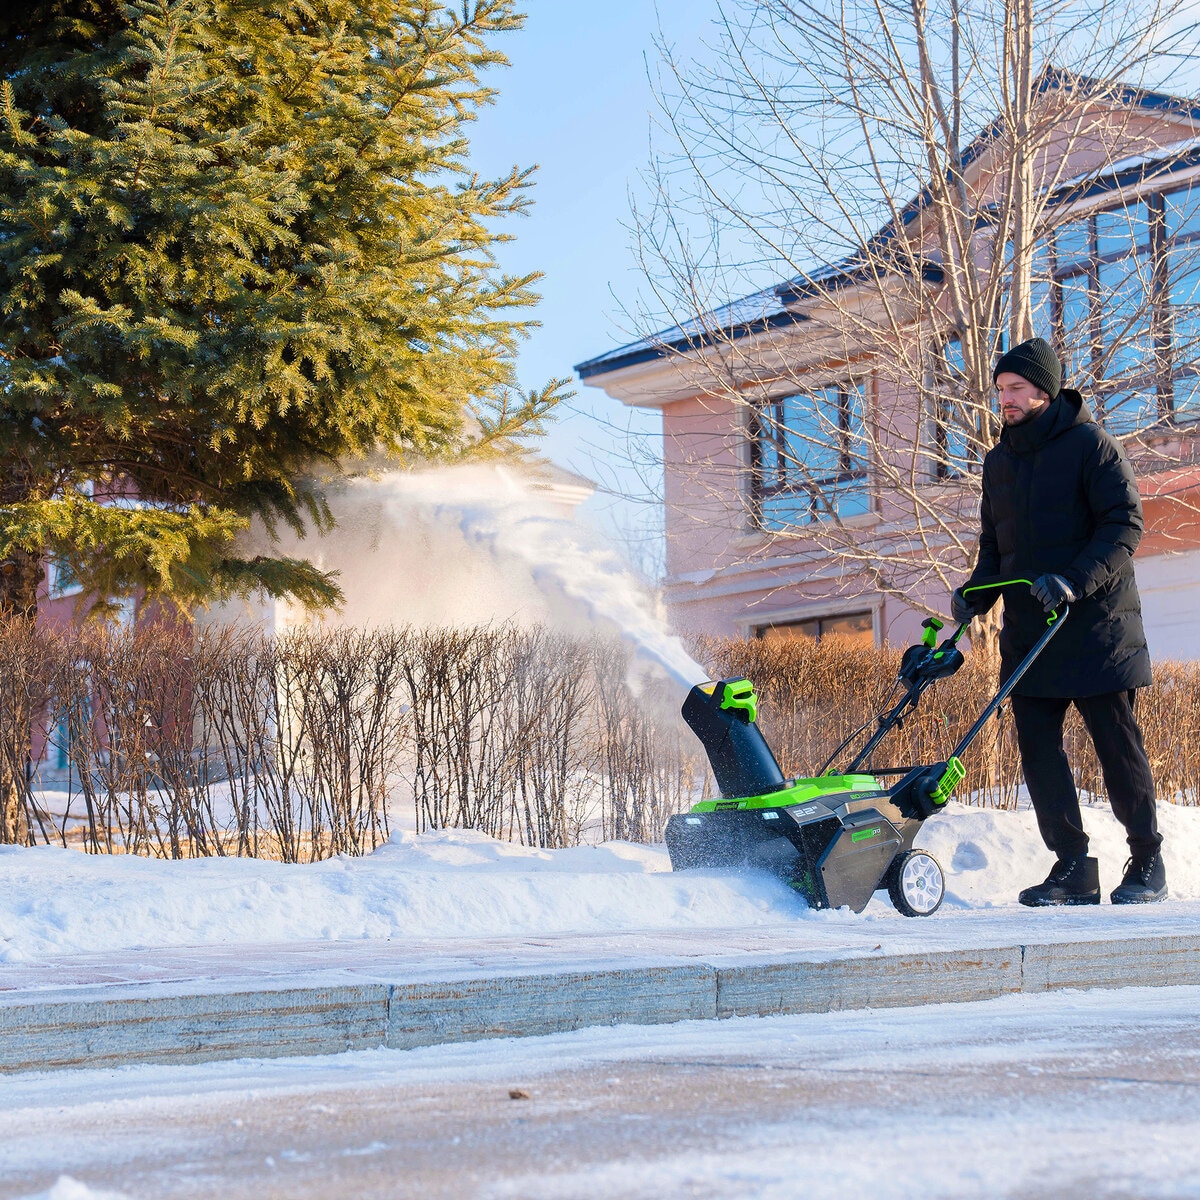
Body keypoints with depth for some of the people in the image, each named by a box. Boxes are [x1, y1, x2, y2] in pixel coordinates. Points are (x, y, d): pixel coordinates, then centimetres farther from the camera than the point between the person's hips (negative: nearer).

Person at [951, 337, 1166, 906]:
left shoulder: (1088, 443, -5)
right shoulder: (999, 461, 14)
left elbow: (1124, 524, -12)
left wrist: (1075, 581, -24)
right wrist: (975, 593, 2)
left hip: (1095, 629, -6)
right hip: (1028, 633, 6)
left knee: (1117, 746, -1)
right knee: (1037, 747, 0)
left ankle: (1147, 861, 13)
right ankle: (1072, 868, 5)